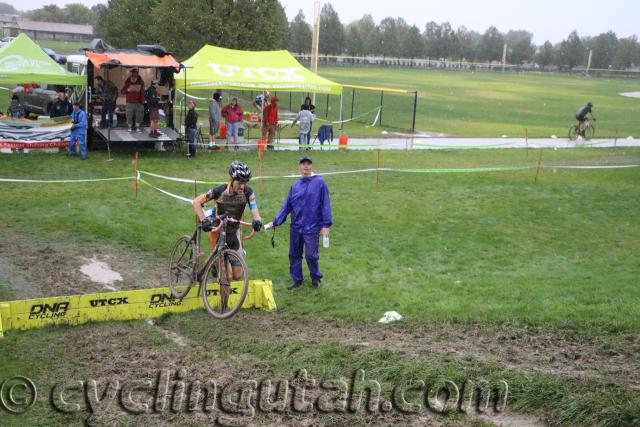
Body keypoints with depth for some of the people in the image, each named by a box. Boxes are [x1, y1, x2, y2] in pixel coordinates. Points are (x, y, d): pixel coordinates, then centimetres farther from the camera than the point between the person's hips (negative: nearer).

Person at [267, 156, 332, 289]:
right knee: (294, 254, 11)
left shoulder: (319, 183, -5)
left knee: (311, 255, -1)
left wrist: (326, 224, -11)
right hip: (295, 227, 5)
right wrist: (275, 222, 7)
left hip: (312, 227, -5)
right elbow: (286, 206, 10)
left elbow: (325, 204, -7)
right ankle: (297, 279, 25)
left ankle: (316, 278, 22)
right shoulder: (295, 185, 8)